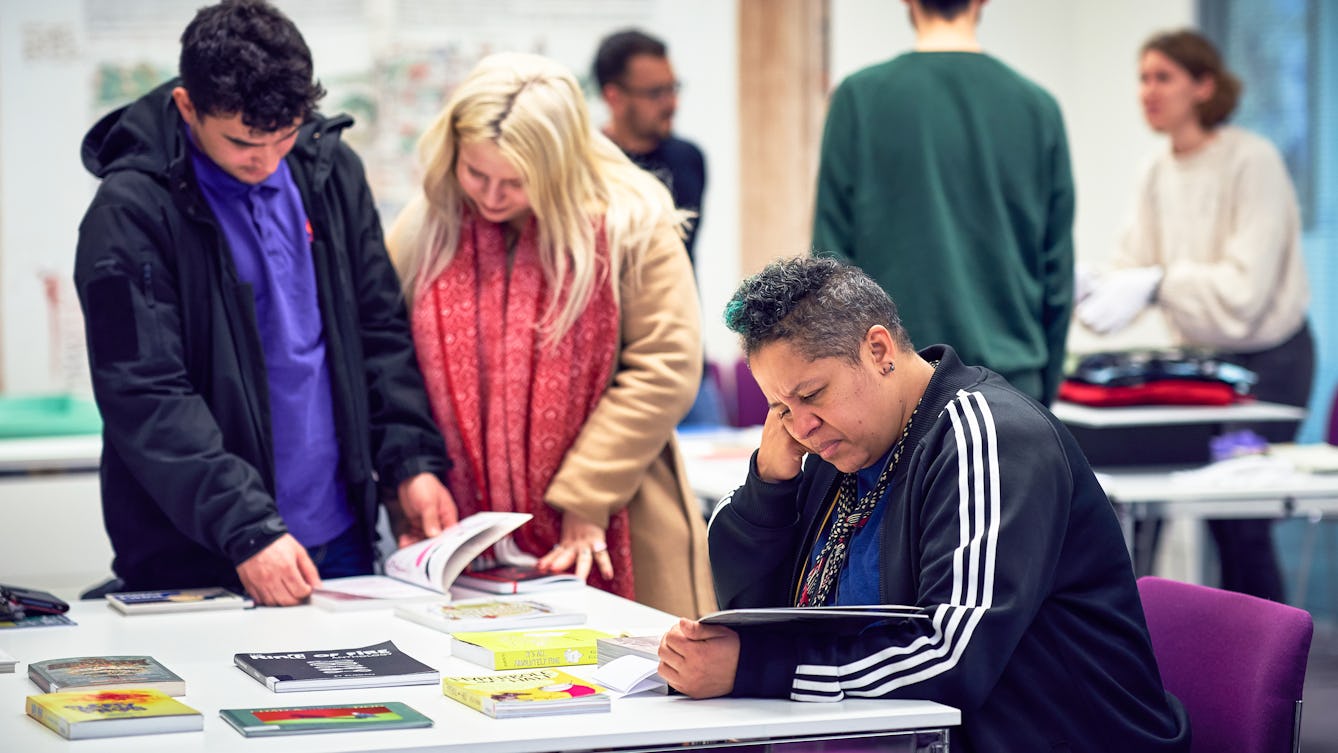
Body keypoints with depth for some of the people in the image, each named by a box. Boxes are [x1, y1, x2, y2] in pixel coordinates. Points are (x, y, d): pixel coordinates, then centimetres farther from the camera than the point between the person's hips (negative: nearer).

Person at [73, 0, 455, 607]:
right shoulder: (131, 211, -13)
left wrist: (413, 461, -1)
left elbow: (380, 329, 12)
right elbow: (143, 397, -17)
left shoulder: (330, 170, 4)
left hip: (340, 539, 5)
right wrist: (245, 529, -24)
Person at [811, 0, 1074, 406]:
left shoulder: (861, 98, -4)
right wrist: (1046, 386, 15)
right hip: (1008, 375, 2)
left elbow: (833, 258, -3)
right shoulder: (1037, 107, 4)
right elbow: (1058, 269, 6)